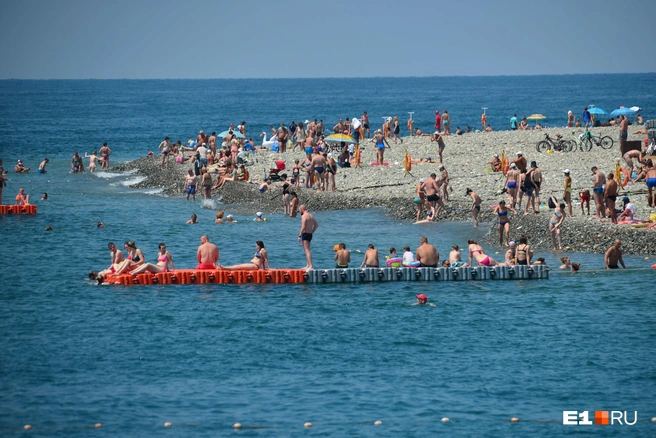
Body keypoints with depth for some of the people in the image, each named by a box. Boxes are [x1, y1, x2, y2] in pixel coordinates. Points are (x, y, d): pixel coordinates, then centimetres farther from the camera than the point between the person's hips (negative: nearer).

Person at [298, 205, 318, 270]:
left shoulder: (304, 216, -14)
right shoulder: (311, 215, 14)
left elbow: (303, 227, -22)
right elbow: (316, 225, 19)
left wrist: (299, 236, -17)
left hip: (305, 234, -9)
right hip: (310, 234, 9)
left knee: (307, 250, -13)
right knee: (307, 250, 21)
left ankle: (311, 266, -21)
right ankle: (308, 265, 26)